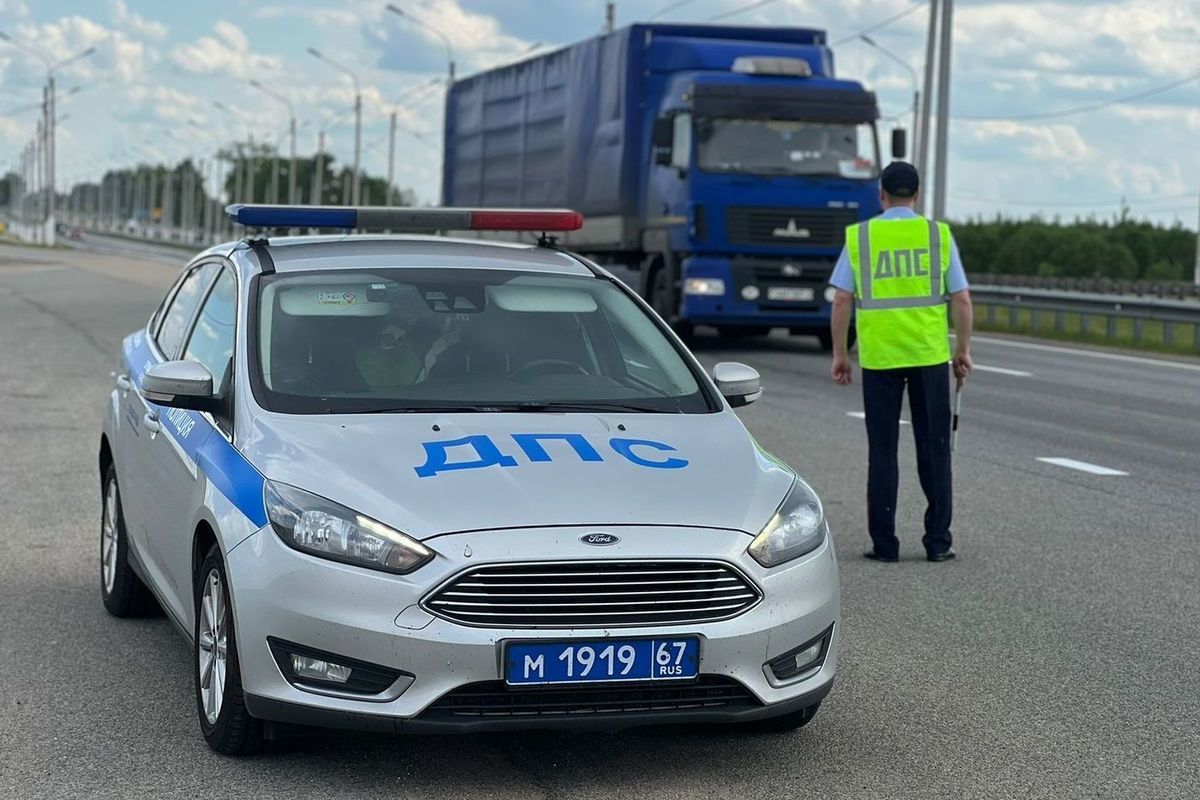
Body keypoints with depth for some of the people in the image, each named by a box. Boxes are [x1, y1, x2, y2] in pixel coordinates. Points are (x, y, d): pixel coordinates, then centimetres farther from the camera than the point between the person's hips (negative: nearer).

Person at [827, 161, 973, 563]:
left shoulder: (859, 236, 1)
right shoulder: (939, 235, 1)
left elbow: (841, 301, -2)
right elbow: (962, 300, 1)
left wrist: (839, 355, 5)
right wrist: (963, 351, 12)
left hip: (878, 357, 0)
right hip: (930, 355, 0)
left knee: (882, 451, 6)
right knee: (933, 448, 9)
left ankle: (884, 544, 6)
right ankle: (937, 541, 10)